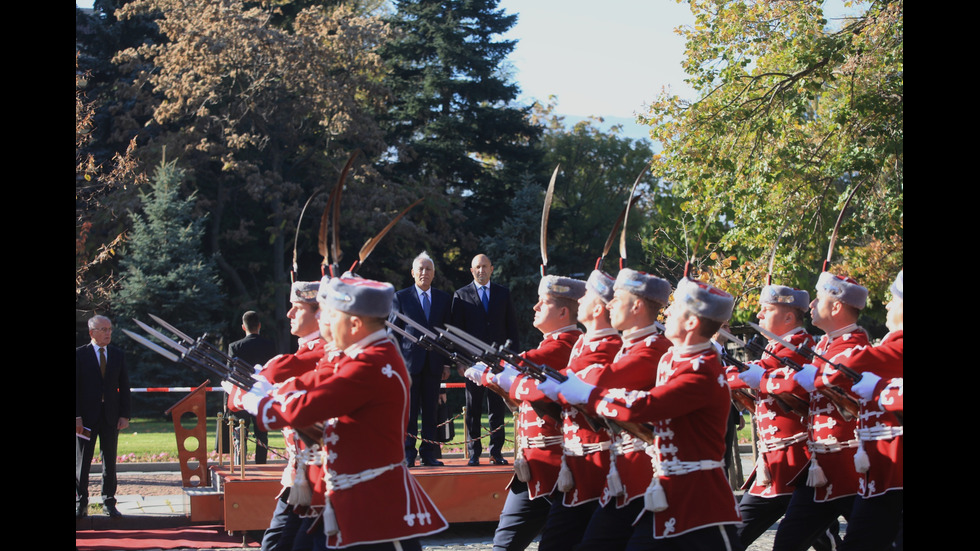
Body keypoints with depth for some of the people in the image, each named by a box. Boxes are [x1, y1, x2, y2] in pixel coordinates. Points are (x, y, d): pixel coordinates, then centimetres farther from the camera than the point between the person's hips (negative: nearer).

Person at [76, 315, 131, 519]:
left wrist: (124, 415, 2)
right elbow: (75, 387, -4)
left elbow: (124, 386, 9)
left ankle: (109, 502, 13)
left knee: (110, 461, 6)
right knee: (83, 461, 2)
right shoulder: (80, 354, -2)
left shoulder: (118, 354, 9)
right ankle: (81, 503, 10)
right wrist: (77, 416, -11)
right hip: (86, 415, -3)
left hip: (111, 416, 3)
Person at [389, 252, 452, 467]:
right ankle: (408, 454, 1)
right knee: (409, 411, -2)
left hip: (434, 363, 2)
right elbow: (393, 332, 3)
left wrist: (447, 363, 5)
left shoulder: (444, 299, 11)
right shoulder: (401, 297, 4)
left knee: (430, 412, 4)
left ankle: (428, 453, 8)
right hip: (409, 361, -2)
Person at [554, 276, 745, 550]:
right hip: (665, 496, 9)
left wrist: (586, 394, -17)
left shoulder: (703, 373, -19)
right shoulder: (670, 359, 12)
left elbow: (643, 406, -27)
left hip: (700, 502, -9)